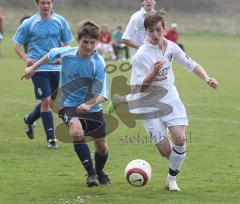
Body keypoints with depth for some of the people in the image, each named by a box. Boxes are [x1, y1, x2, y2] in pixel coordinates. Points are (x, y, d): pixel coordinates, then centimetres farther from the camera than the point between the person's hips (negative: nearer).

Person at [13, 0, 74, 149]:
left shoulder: (60, 21, 4)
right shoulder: (28, 24, -3)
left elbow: (67, 43, 11)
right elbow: (17, 45, 4)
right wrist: (26, 58, -13)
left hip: (56, 67, 4)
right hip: (39, 67, -4)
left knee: (52, 101, 12)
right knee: (46, 101, -10)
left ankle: (29, 120, 40)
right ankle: (51, 139, -2)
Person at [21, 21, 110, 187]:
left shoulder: (98, 63, -22)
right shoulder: (66, 53, -13)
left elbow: (103, 94, -24)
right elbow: (52, 54, 12)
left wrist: (89, 104, -42)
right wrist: (34, 67, 19)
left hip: (93, 108, 0)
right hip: (69, 104, 0)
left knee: (102, 147, 7)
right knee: (77, 131, -31)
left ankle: (100, 172, 42)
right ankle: (91, 173, -17)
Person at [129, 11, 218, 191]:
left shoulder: (171, 47, -5)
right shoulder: (141, 56, -21)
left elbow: (191, 65, 10)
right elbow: (137, 89, -24)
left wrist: (207, 79, -5)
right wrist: (154, 73, -38)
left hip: (170, 98, 4)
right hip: (149, 105, -4)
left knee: (180, 138, -17)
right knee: (165, 150, -7)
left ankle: (172, 178, 2)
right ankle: (177, 161, 31)